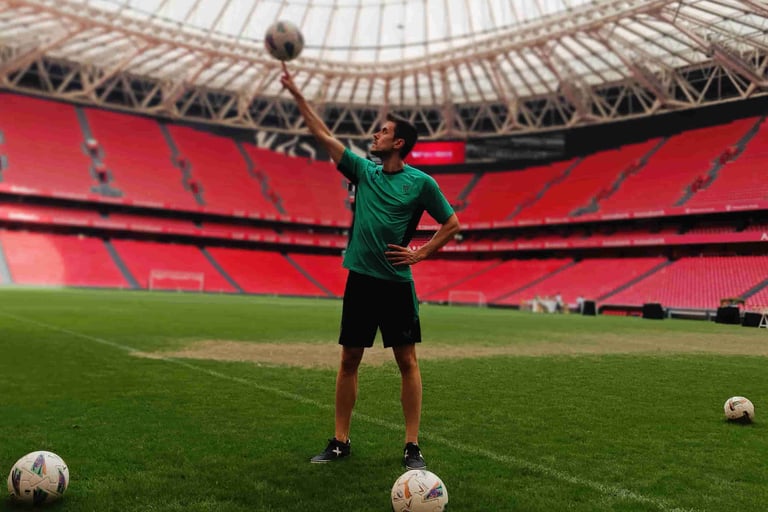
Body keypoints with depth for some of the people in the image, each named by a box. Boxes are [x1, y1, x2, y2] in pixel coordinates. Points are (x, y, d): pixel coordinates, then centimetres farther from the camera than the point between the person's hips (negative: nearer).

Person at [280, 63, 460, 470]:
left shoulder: (421, 183, -3)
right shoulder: (364, 171, 8)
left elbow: (452, 224, 4)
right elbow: (323, 134, 10)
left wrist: (419, 254, -4)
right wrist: (295, 92, 10)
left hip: (396, 283, -4)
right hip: (359, 279, 4)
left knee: (407, 362, 1)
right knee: (349, 361, 7)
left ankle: (412, 447, 9)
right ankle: (340, 442, 18)